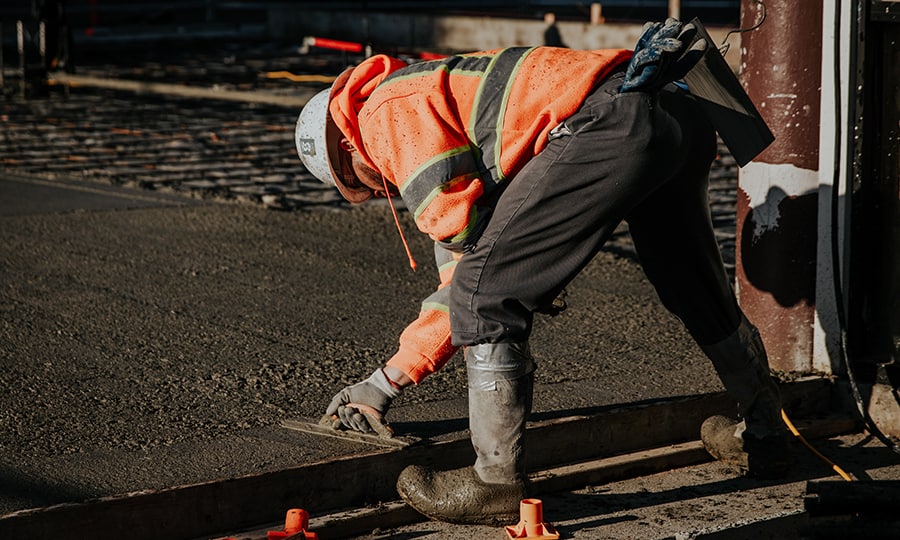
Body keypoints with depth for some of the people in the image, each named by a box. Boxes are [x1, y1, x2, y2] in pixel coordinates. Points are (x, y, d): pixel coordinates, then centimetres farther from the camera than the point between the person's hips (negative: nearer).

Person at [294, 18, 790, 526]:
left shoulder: (388, 112, 7)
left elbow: (463, 226, -7)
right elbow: (462, 272, 34)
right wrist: (387, 381, 35)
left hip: (612, 123, -10)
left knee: (487, 293, -3)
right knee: (696, 289, 30)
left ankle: (499, 483, 2)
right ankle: (764, 434, 50)